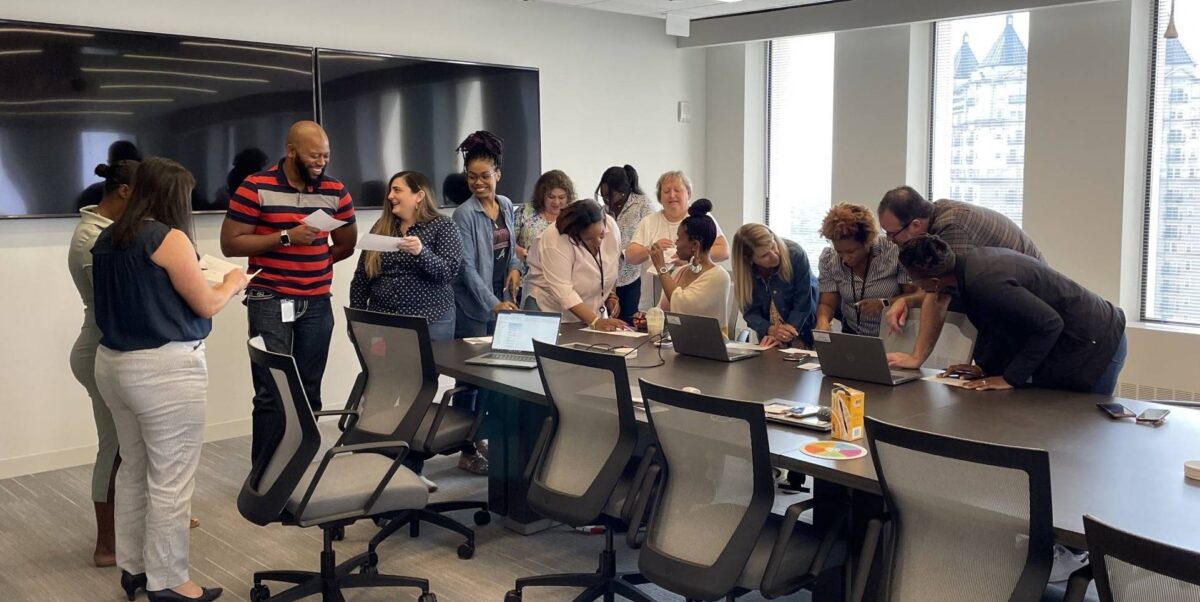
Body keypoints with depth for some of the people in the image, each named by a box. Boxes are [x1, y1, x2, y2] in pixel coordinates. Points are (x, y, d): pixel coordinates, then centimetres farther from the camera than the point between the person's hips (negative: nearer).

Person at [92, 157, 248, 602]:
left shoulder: (106, 239, 9)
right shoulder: (169, 238, -15)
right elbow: (207, 305, -9)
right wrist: (233, 283, 10)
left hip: (114, 364, 9)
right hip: (164, 370, -9)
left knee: (133, 469, 19)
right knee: (169, 479, 1)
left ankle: (132, 566, 30)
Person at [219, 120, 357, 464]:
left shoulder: (335, 191, 7)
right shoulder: (255, 188, -6)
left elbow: (347, 244, 18)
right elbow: (230, 244, -7)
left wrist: (314, 263, 5)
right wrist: (286, 237, -16)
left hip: (317, 304, 4)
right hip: (270, 303, -4)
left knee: (309, 390, 9)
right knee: (271, 391, -4)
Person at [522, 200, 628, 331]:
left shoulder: (610, 225, -10)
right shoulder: (555, 242, -26)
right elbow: (563, 291, -31)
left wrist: (610, 293, 1)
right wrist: (595, 322, -36)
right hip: (552, 312, -4)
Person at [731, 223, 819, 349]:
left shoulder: (795, 254, -20)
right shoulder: (744, 272, -14)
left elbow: (803, 303, -17)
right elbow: (750, 312, -10)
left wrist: (782, 335, -23)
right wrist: (770, 330, -28)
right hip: (768, 336, 0)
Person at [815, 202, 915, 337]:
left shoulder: (895, 252, -14)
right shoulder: (829, 258, -5)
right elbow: (827, 304, -3)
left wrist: (885, 304, -24)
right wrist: (822, 320, -25)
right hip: (852, 334, 2)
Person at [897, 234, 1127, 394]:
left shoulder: (984, 283, -30)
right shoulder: (973, 260, -1)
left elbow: (1049, 324, -28)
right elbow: (997, 323, 12)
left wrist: (1010, 377, -22)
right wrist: (984, 367, 3)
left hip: (1091, 347, -9)